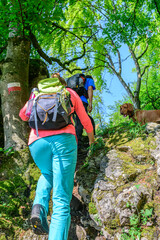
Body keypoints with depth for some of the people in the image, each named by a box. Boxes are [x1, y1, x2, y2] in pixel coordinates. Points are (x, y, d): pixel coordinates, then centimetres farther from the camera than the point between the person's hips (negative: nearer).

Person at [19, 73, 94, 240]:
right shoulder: (71, 93, 22)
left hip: (38, 141, 2)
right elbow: (85, 119, 30)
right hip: (63, 139, -2)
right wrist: (91, 136, 48)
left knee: (47, 174, 33)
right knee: (61, 201, -3)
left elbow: (23, 115, 31)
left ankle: (39, 207, 4)